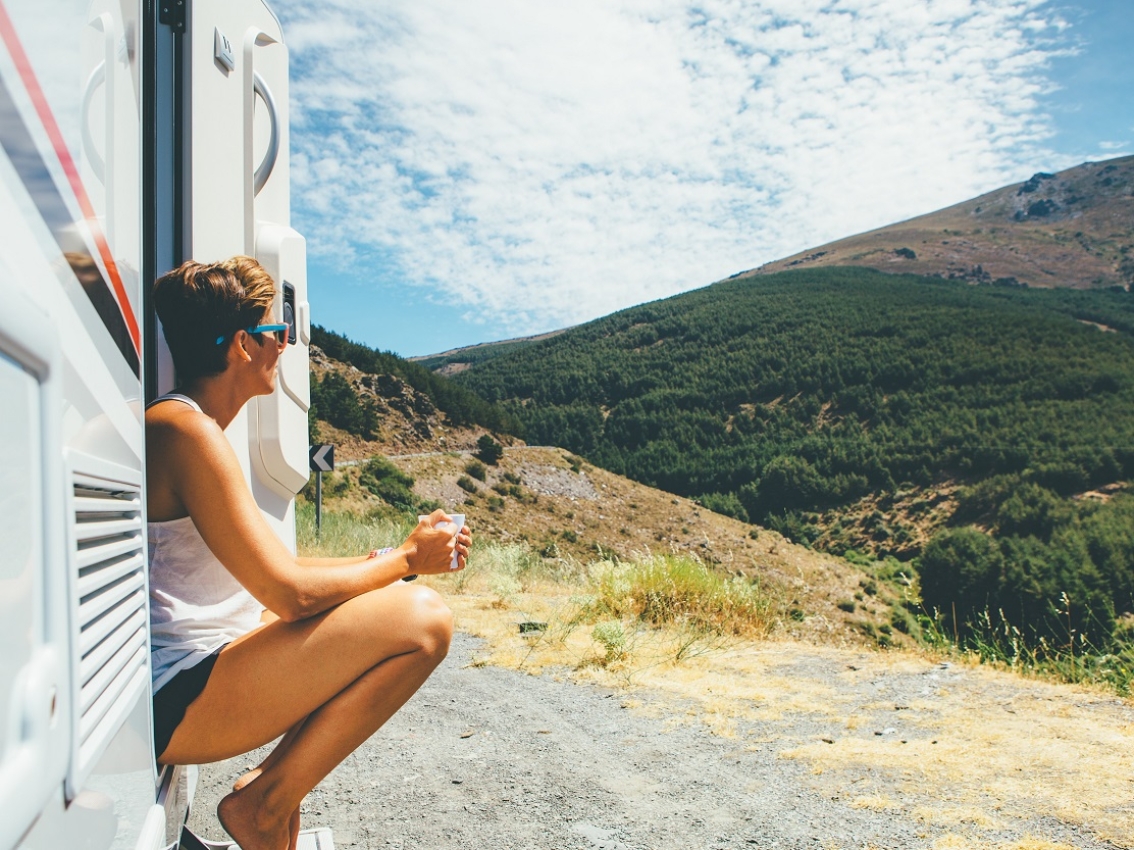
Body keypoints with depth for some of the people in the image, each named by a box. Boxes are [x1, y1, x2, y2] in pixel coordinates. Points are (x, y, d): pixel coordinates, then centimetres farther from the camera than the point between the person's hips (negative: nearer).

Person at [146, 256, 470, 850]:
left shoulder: (182, 427, 15)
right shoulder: (188, 431, -18)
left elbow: (270, 569, 15)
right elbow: (291, 593, -22)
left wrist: (389, 555, 8)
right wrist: (406, 558, -7)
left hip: (188, 678, 10)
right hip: (174, 699, -10)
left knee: (386, 608, 18)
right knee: (423, 618, -20)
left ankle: (272, 779, 11)